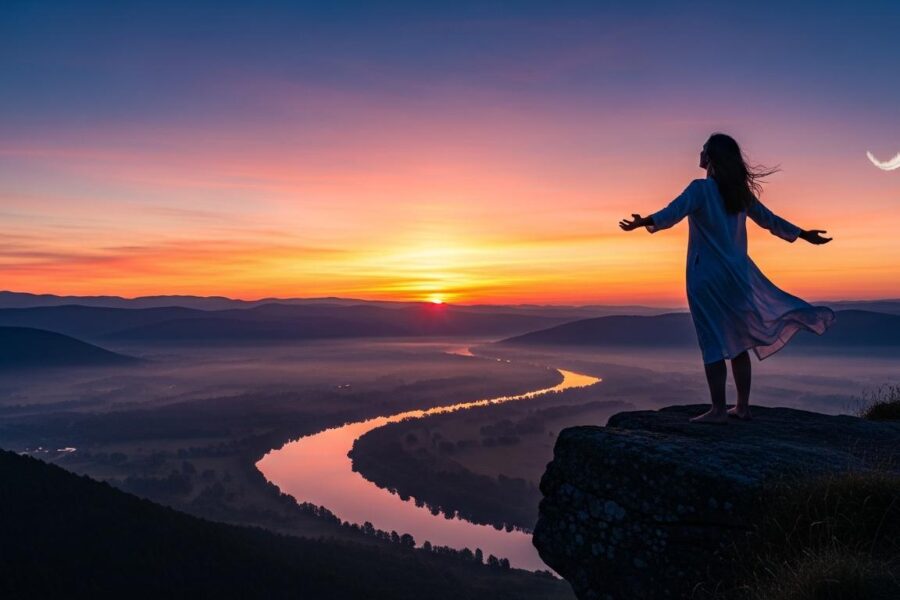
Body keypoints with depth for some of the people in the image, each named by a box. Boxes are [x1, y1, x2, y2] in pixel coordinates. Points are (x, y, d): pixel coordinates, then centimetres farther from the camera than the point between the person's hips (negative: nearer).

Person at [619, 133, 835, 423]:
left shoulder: (700, 188, -9)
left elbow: (673, 212, -27)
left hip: (707, 276, -6)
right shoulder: (740, 191, 10)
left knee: (713, 343, -3)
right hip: (737, 274, 7)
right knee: (737, 342, 12)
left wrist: (644, 222, -42)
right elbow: (769, 219, 19)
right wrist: (802, 234, 33)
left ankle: (719, 410, 0)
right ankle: (742, 406, 20)